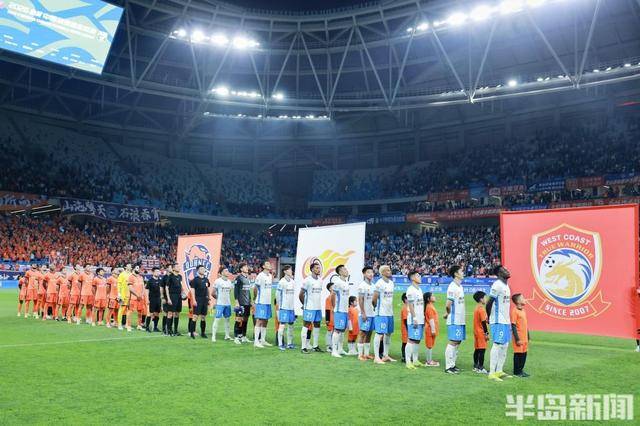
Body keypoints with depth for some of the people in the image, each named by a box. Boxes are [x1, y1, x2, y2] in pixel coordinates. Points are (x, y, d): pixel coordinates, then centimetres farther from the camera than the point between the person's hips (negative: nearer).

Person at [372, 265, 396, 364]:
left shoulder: (391, 283, 11)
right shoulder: (379, 283, -14)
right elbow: (374, 299, -12)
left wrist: (391, 309, 15)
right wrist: (378, 307, 3)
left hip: (390, 312, 8)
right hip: (381, 313, -8)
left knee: (388, 334, 12)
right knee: (380, 334, -7)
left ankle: (385, 355, 22)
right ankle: (376, 357, -3)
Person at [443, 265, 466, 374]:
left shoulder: (460, 286, 14)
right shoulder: (452, 287, -16)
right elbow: (448, 305, -20)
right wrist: (448, 313, -3)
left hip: (460, 320, 9)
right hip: (454, 321, -9)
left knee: (457, 342, 12)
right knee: (453, 342, -4)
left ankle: (452, 365, 21)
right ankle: (448, 367, 2)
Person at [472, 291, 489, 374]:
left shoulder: (477, 308, 12)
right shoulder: (481, 309, -17)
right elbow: (483, 322, -18)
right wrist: (487, 333, -15)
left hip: (476, 332, 10)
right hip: (481, 333, -10)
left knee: (477, 349, 14)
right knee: (482, 350, -6)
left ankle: (476, 366, 21)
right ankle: (480, 368, -5)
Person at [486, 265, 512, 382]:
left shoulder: (506, 286, 15)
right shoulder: (497, 285, -15)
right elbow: (489, 303, -17)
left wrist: (508, 320, 17)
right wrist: (489, 318, -9)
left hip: (506, 321, 9)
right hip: (498, 321, -9)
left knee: (505, 346, 11)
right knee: (497, 345, -8)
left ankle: (499, 371, 19)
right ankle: (492, 373, -5)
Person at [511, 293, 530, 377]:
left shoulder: (523, 311, 12)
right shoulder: (515, 311, -13)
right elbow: (513, 326, -15)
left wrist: (528, 337, 19)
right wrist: (517, 339, -18)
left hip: (524, 337, 8)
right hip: (519, 337, -8)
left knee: (524, 353, 12)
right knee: (518, 354, -1)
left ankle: (521, 370, 23)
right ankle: (516, 372, 7)